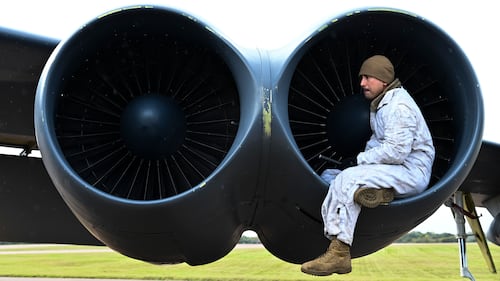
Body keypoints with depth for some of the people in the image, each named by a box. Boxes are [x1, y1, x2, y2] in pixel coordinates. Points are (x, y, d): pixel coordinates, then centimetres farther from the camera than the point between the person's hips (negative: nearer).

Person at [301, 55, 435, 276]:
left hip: (411, 171, -10)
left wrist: (361, 159, -13)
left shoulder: (398, 105, -15)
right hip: (396, 170, 10)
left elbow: (396, 151, -23)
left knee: (348, 179, -28)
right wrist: (365, 157, 4)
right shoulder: (380, 104, 18)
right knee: (330, 176, 2)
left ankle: (339, 253, -28)